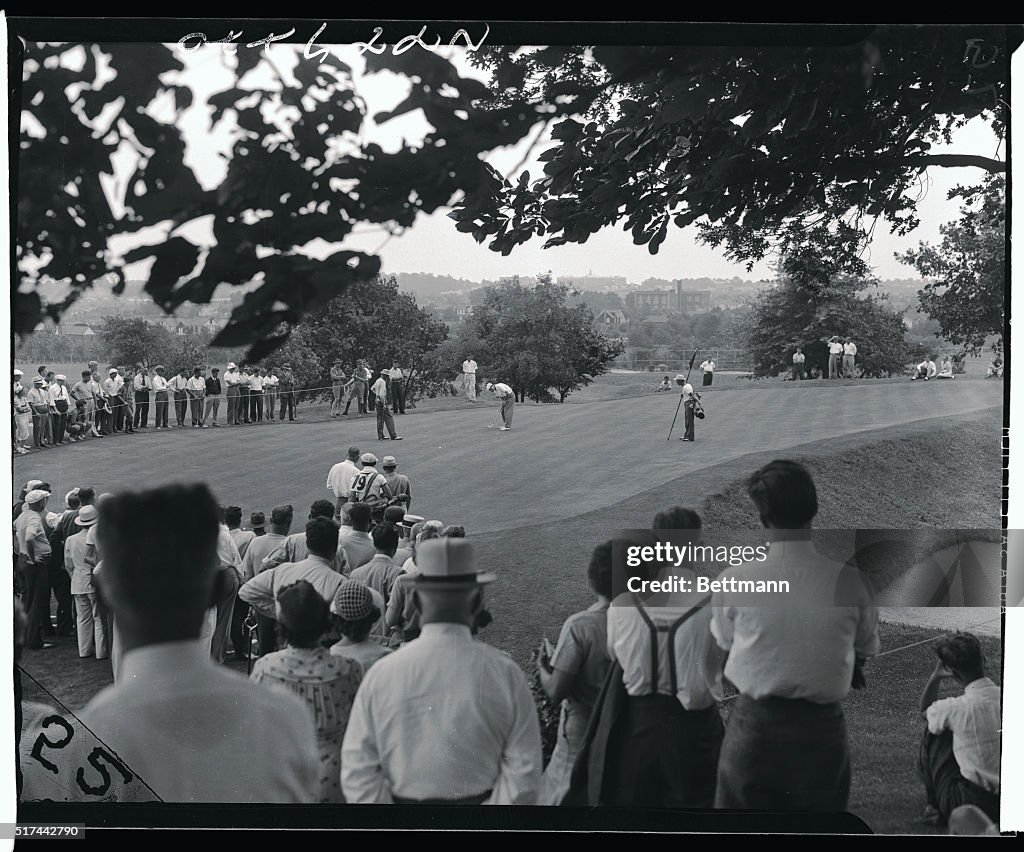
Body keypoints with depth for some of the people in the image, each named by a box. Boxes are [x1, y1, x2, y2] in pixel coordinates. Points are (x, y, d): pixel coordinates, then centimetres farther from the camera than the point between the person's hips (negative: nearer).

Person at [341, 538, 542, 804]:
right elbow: (523, 774, -9)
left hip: (407, 801, 1)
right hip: (481, 799, -1)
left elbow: (357, 769, -7)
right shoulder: (505, 673, -10)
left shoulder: (381, 674, -8)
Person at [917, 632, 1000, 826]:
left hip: (970, 804, -5)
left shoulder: (956, 708, -19)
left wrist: (936, 677, -1)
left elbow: (924, 711, 6)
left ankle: (936, 804, 19)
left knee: (933, 731, 9)